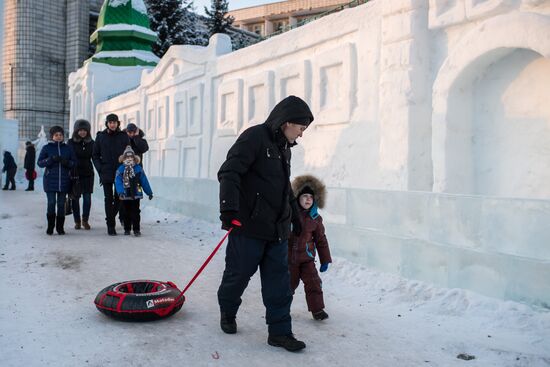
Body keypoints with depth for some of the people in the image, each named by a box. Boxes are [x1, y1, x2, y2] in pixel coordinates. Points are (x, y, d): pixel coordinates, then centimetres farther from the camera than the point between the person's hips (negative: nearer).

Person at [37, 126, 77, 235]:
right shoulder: (46, 148, 5)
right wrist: (51, 159, -16)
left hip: (64, 181, 2)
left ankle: (60, 227, 13)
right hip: (50, 180, -1)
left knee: (61, 204, 5)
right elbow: (40, 162, 0)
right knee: (51, 203, -7)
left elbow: (74, 162, 7)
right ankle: (50, 227, 4)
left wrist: (67, 162, -14)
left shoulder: (68, 148, 10)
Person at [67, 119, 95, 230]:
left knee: (87, 197, -3)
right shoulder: (71, 142, 2)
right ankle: (77, 221, 16)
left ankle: (85, 220, 12)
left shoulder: (91, 142, 6)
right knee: (75, 198, 4)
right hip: (74, 173, -1)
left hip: (88, 173, 1)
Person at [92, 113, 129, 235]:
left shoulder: (124, 136, 4)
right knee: (109, 199, 0)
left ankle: (110, 218, 28)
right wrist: (100, 169, -3)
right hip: (106, 173, 0)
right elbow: (95, 155, 8)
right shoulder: (100, 136, 5)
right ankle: (110, 225, 5)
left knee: (118, 198, 5)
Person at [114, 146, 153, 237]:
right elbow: (118, 181, -11)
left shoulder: (138, 169, 0)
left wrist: (149, 192, 7)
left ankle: (136, 229, 6)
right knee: (126, 213, 12)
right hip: (125, 195, 1)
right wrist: (120, 191, -26)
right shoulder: (120, 169, -2)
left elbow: (144, 181, 4)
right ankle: (127, 229, 23)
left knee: (135, 213, 0)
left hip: (136, 195, -1)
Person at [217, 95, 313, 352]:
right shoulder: (255, 137, -10)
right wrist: (229, 206, -30)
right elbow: (230, 172, -20)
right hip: (249, 225, -8)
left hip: (277, 230, 8)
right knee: (238, 274, 7)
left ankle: (280, 331, 15)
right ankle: (227, 314, 33)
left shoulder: (284, 148, 18)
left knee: (279, 282, 7)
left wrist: (295, 215, 32)